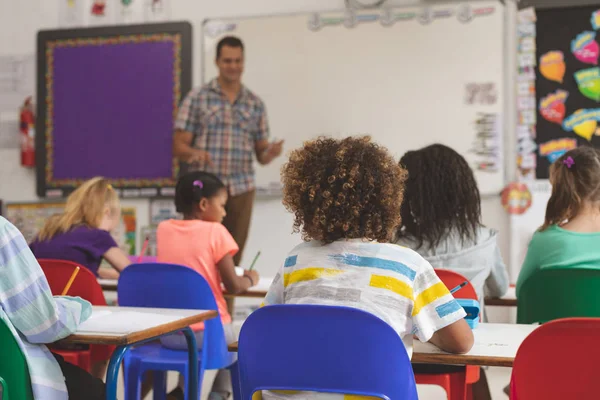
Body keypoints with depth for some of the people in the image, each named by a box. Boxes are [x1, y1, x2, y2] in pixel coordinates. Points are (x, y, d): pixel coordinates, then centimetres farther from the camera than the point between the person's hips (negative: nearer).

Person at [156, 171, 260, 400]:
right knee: (234, 340, 28)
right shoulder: (215, 231, -9)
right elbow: (233, 286, -6)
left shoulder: (163, 229, 4)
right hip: (207, 331, -4)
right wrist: (250, 279, 12)